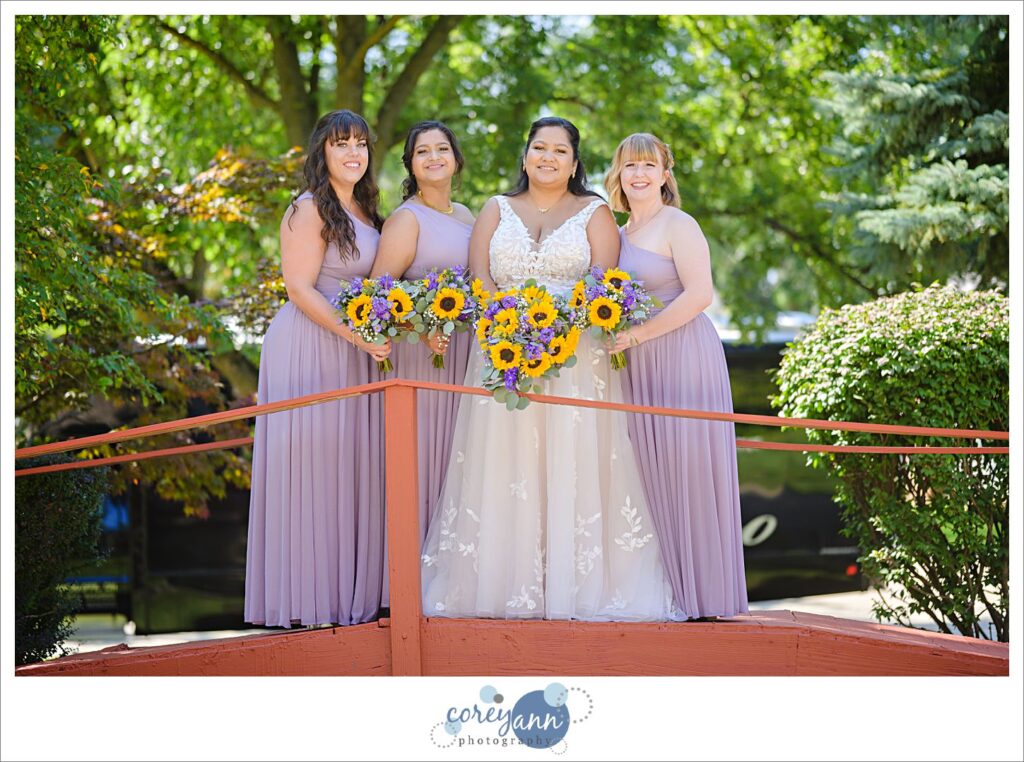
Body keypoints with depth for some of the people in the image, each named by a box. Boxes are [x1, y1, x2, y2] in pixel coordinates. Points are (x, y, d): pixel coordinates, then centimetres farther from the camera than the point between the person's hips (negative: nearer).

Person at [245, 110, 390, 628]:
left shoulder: (364, 211, 16)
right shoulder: (309, 210, -9)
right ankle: (306, 592, 0)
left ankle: (348, 589, 14)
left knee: (352, 466, 8)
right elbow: (300, 288, -16)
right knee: (311, 463, -5)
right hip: (310, 347, -8)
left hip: (355, 352, 8)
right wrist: (356, 335, -21)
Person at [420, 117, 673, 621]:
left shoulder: (594, 212, 12)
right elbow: (478, 277, 6)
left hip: (577, 355, -2)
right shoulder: (497, 211, 18)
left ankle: (573, 584, -7)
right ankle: (505, 584, -4)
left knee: (572, 461, -7)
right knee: (503, 464, -5)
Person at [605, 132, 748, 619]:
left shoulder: (678, 225, -4)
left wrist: (637, 335, -17)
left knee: (686, 470, -6)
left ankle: (701, 596, 0)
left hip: (682, 358, -7)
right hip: (637, 369, 7)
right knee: (650, 472, 4)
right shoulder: (620, 235, 18)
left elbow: (699, 294, -14)